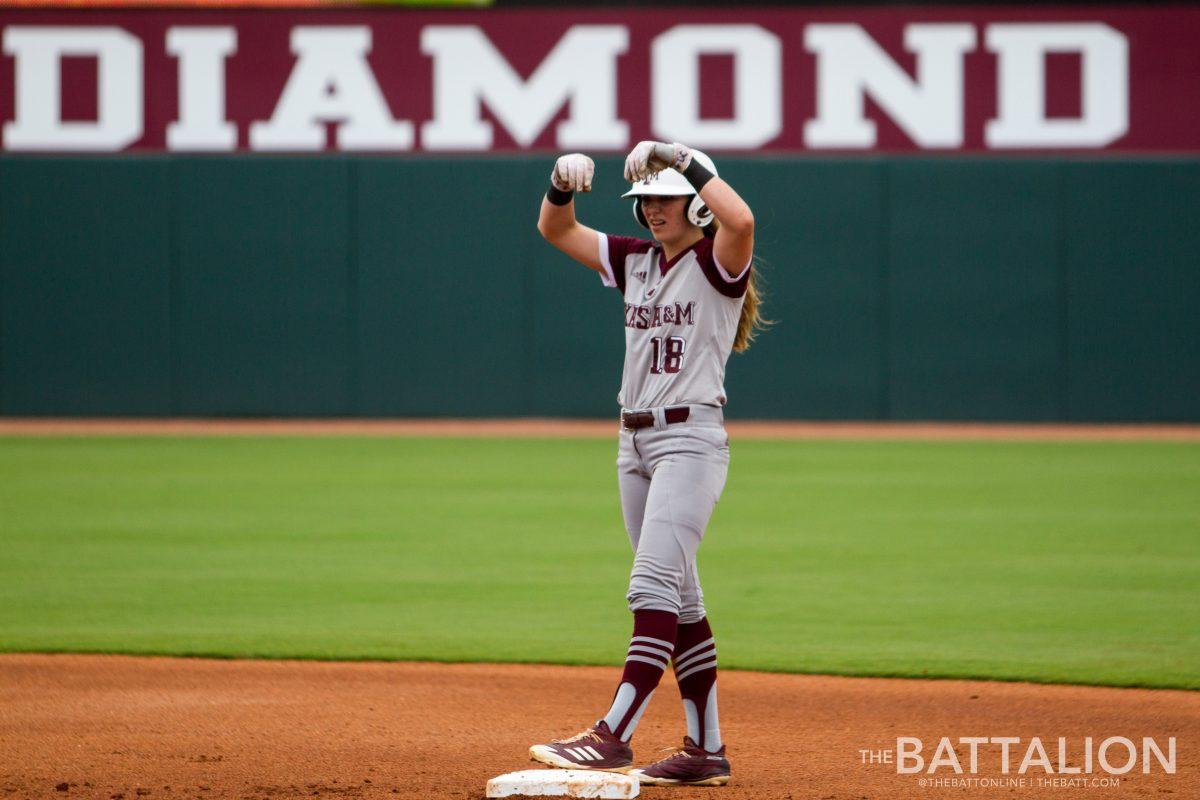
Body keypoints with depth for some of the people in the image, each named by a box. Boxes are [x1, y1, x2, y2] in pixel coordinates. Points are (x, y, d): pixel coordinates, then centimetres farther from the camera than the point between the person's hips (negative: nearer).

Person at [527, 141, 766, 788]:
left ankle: (613, 735, -24)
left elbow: (740, 220, -31)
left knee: (654, 584, -17)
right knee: (678, 597, 9)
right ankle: (706, 750, 12)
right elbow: (555, 230, 16)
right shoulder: (636, 261, 14)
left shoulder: (717, 265, -8)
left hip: (692, 438, -8)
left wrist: (683, 158, -22)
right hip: (635, 443, 8)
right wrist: (564, 184, -5)